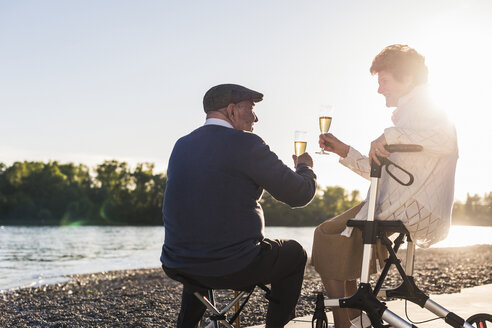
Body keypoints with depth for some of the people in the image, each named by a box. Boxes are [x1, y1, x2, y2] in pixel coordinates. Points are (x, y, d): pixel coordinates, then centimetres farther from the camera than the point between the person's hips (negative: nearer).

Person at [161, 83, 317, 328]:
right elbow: (300, 194, -9)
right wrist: (305, 167, 14)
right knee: (294, 253, 21)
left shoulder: (181, 145, 7)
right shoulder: (245, 144, -13)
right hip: (233, 268, -6)